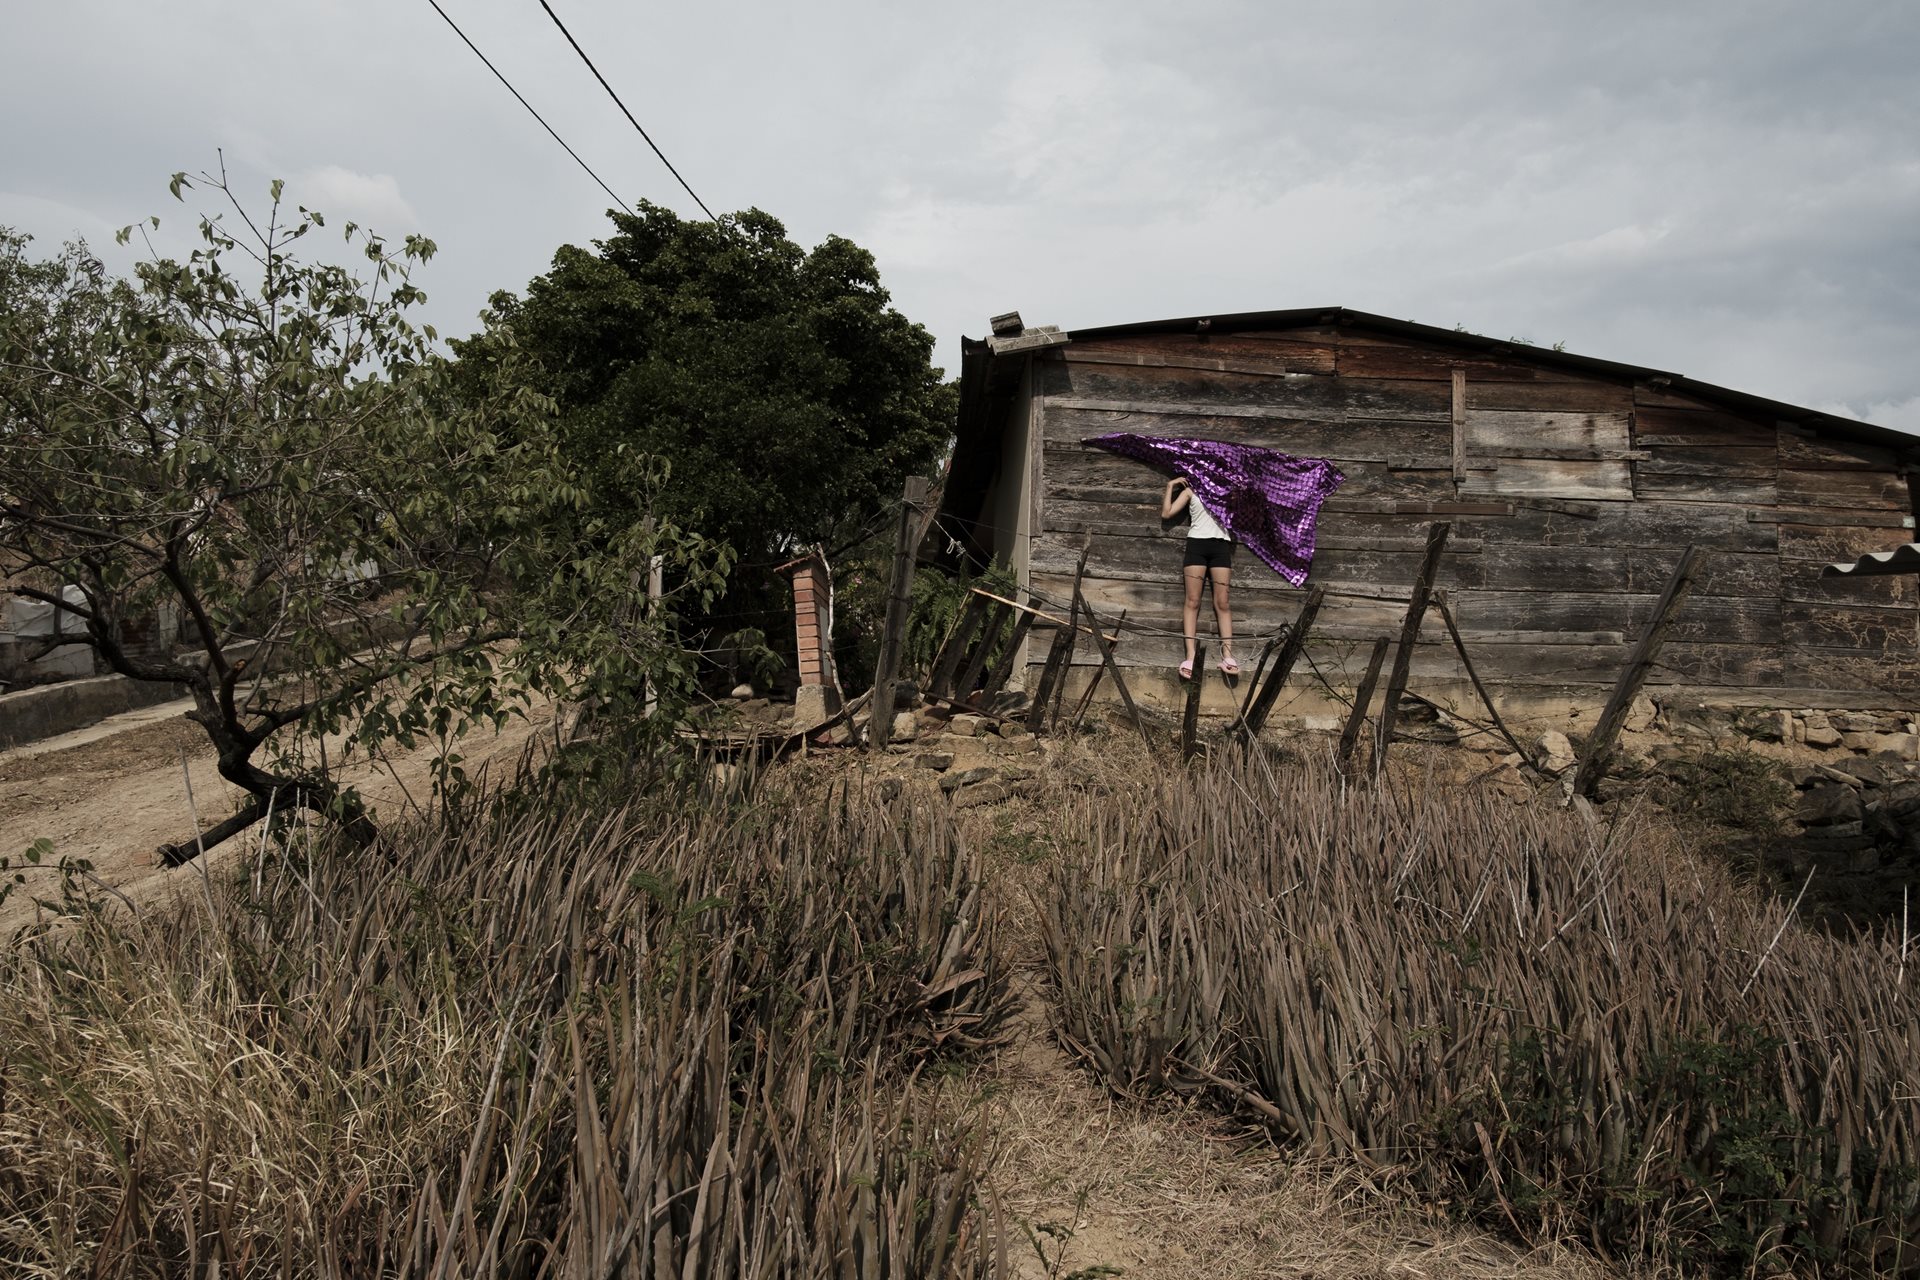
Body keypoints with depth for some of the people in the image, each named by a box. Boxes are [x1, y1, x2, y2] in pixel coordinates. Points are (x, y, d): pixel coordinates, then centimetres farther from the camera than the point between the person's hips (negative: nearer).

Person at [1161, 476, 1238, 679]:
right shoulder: (1190, 491, 17)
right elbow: (1166, 514, 10)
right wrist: (1170, 486, 10)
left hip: (1221, 545, 2)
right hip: (1197, 543, -1)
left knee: (1222, 602, -6)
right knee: (1193, 601, -9)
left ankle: (1227, 654, -14)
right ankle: (1190, 655, -15)